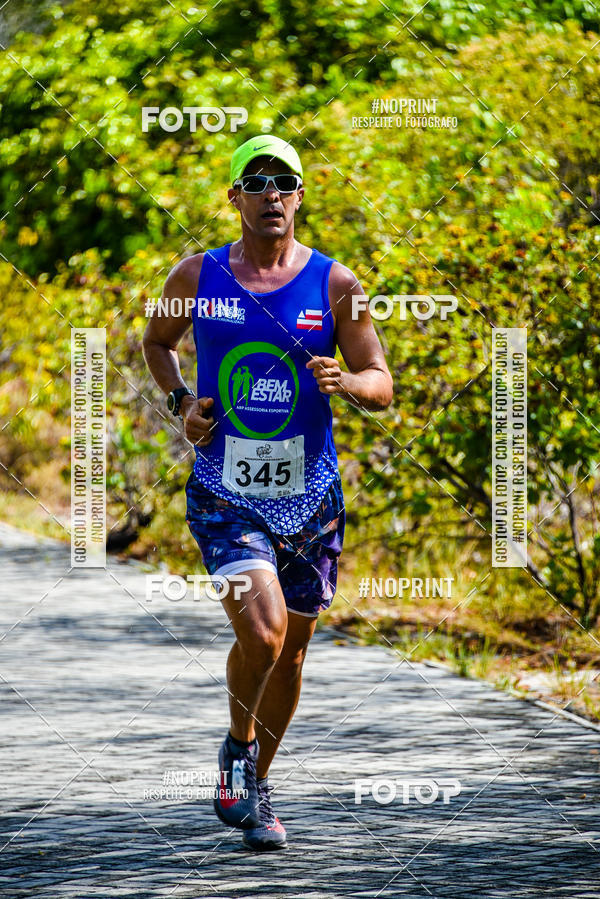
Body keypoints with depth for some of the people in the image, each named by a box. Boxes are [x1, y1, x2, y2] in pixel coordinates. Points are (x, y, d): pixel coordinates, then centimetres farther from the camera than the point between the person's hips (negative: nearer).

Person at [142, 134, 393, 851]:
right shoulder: (198, 277, 1)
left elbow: (382, 387, 2)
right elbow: (157, 342, 21)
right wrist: (180, 403, 2)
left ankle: (255, 788, 33)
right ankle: (238, 749, 6)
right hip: (224, 496, -2)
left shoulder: (335, 284, 0)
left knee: (290, 653, 11)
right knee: (262, 631, -23)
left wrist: (343, 382, -21)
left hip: (309, 499, 2)